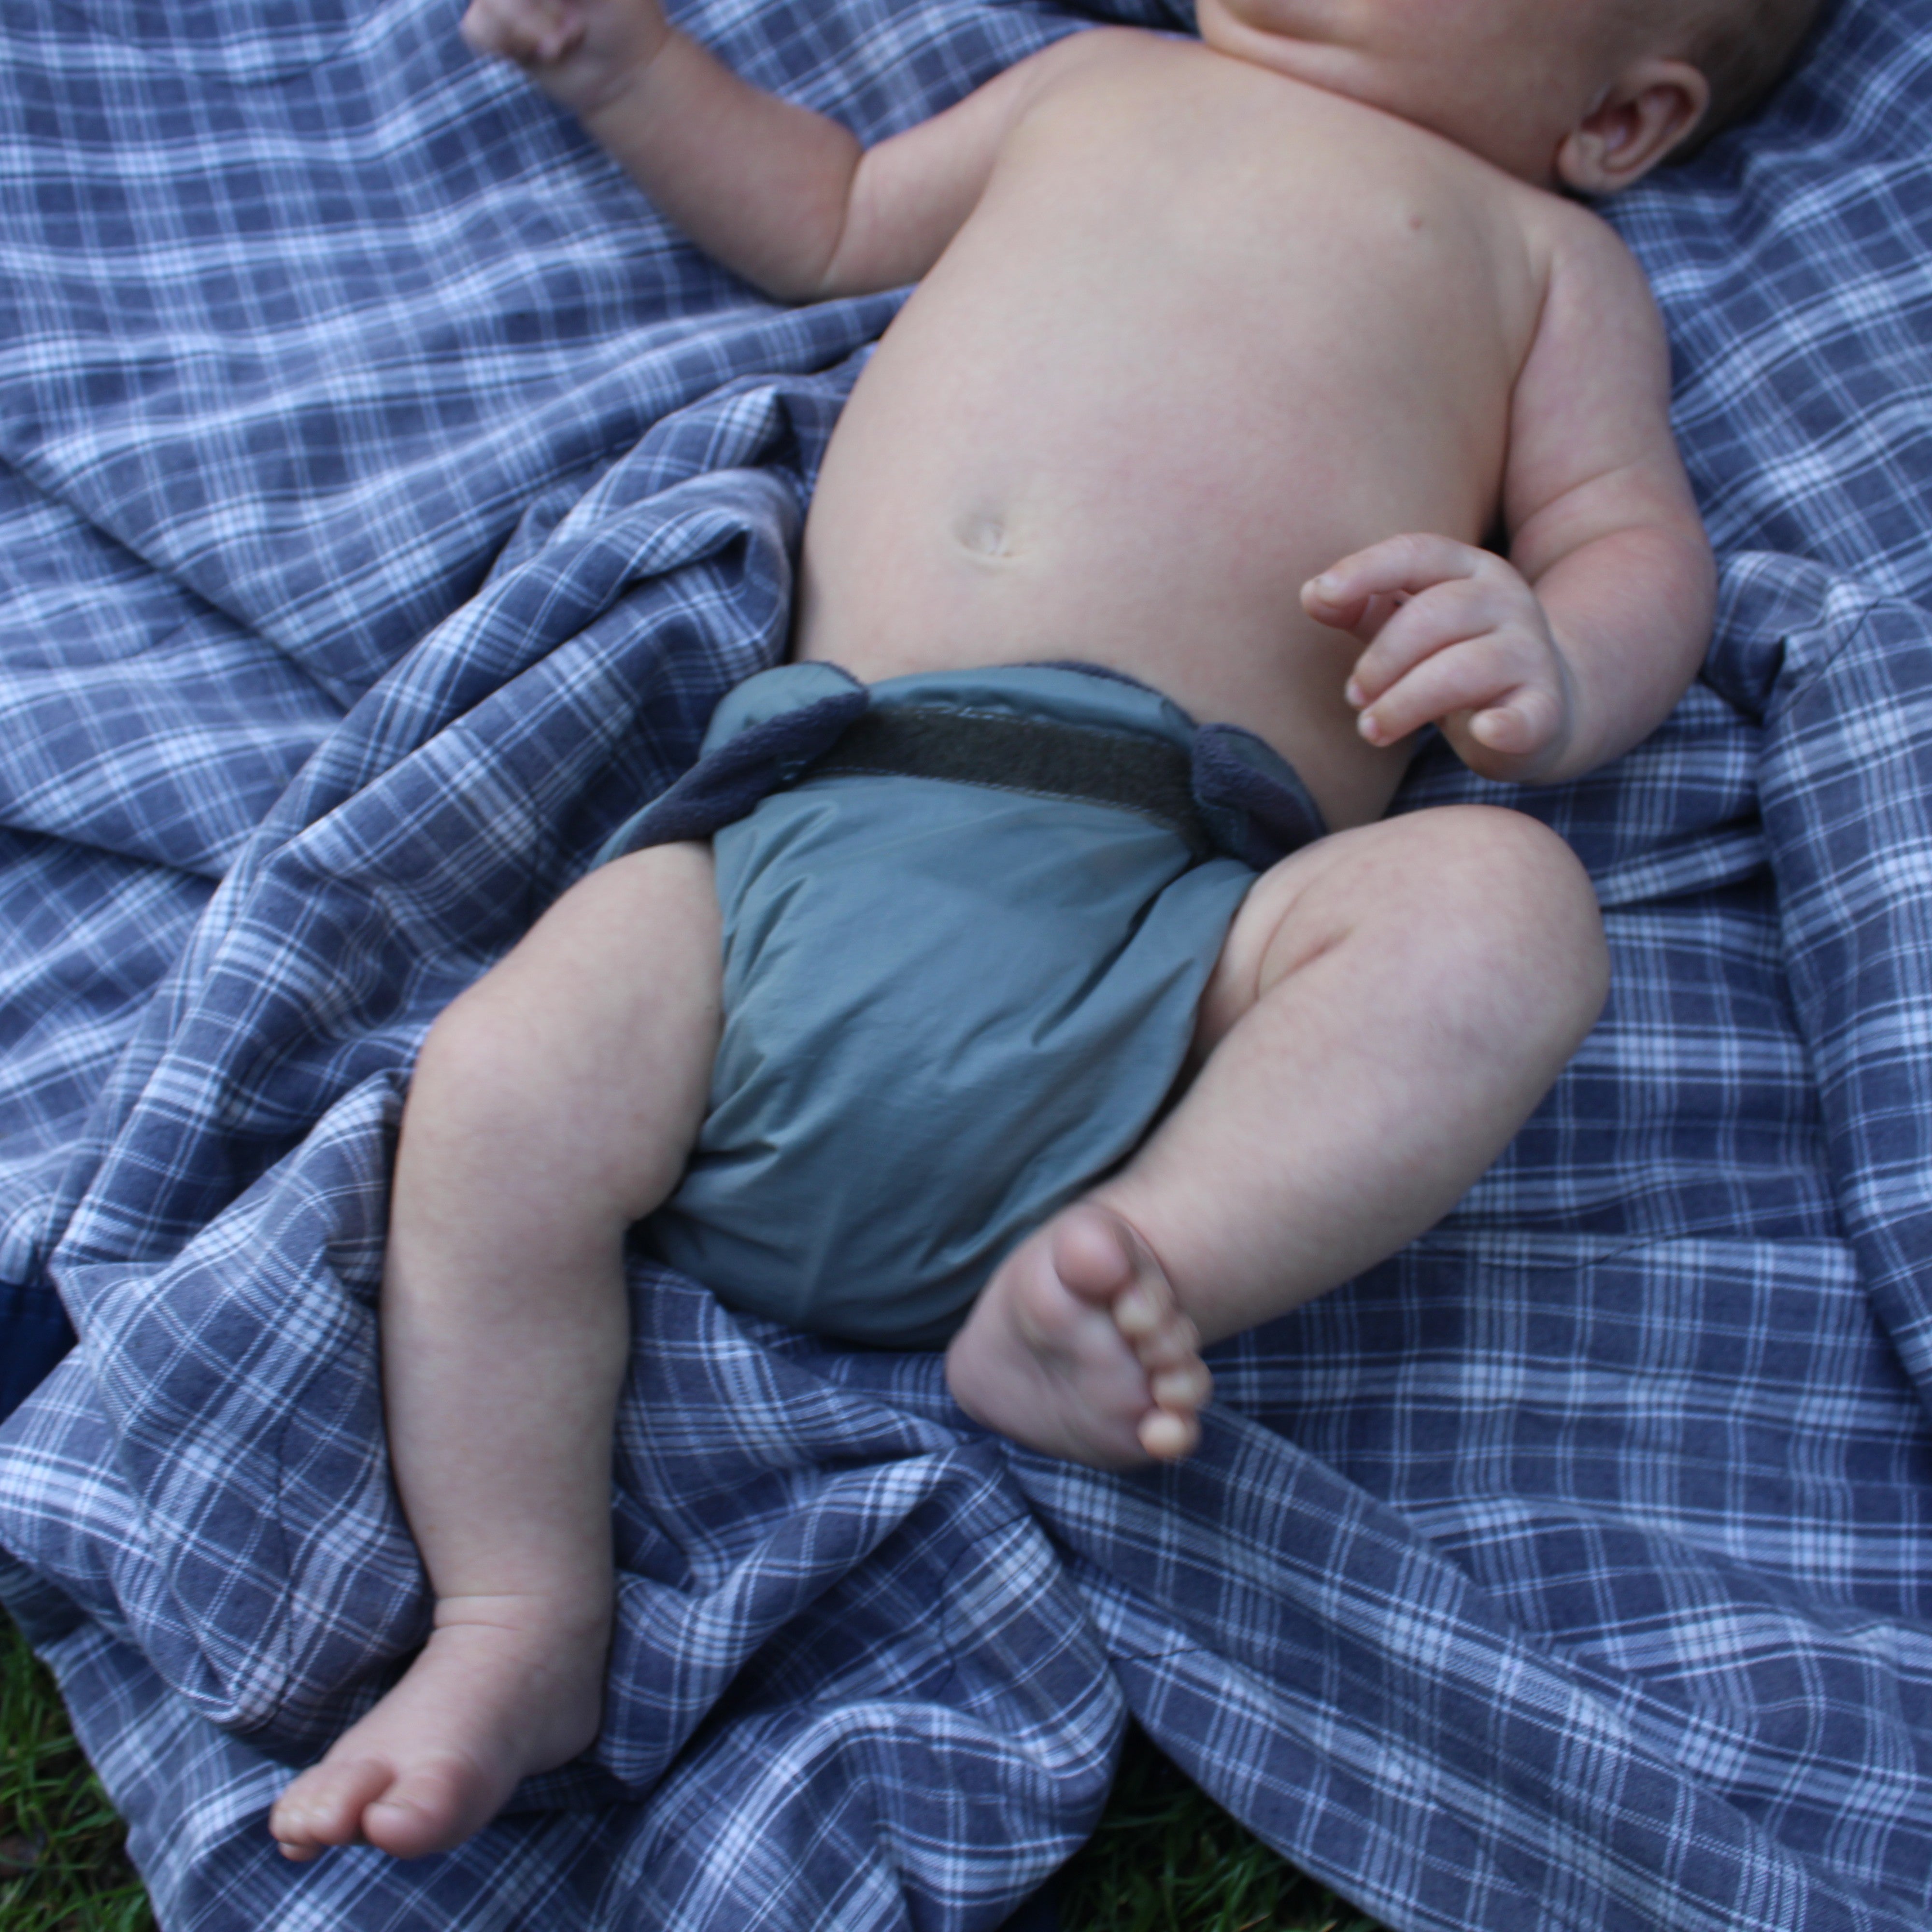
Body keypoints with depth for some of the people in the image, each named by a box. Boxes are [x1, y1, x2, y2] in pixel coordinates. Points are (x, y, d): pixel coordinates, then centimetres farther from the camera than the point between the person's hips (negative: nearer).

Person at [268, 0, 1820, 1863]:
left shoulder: (1539, 242, 25)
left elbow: (1640, 539, 14)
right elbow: (824, 219, 44)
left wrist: (1560, 671, -10)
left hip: (1172, 907, -2)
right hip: (802, 828, 3)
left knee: (1504, 910, -31)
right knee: (495, 1093, -20)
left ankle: (1136, 1263, -29)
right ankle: (519, 1633, -8)